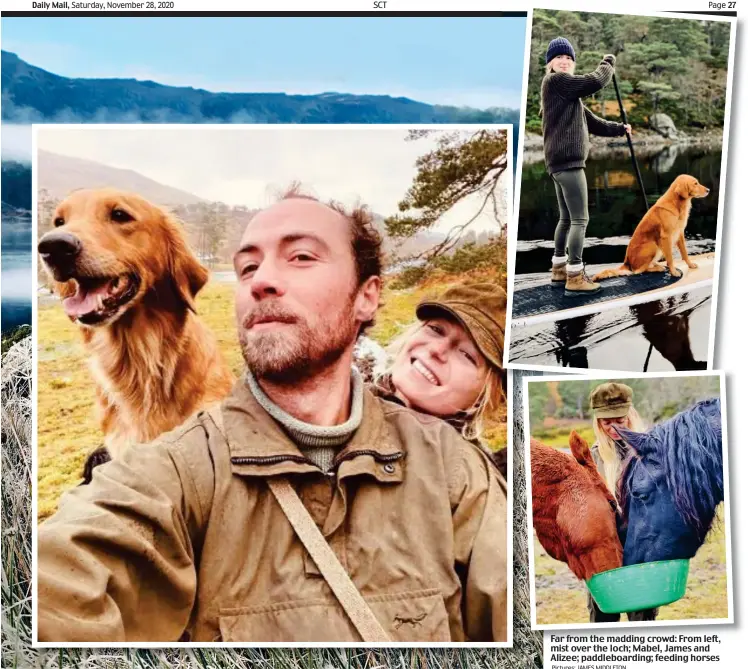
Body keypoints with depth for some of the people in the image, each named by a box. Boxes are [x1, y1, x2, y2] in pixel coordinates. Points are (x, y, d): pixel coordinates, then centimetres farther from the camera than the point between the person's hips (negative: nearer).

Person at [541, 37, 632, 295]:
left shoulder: (569, 92, 23)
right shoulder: (555, 81, -6)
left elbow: (591, 122, 27)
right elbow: (595, 81, -11)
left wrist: (619, 129, 26)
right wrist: (608, 63, 7)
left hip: (561, 162, 11)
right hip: (567, 161, -11)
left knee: (566, 218, 16)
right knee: (580, 219, -11)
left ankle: (559, 269, 24)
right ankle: (575, 278, -11)